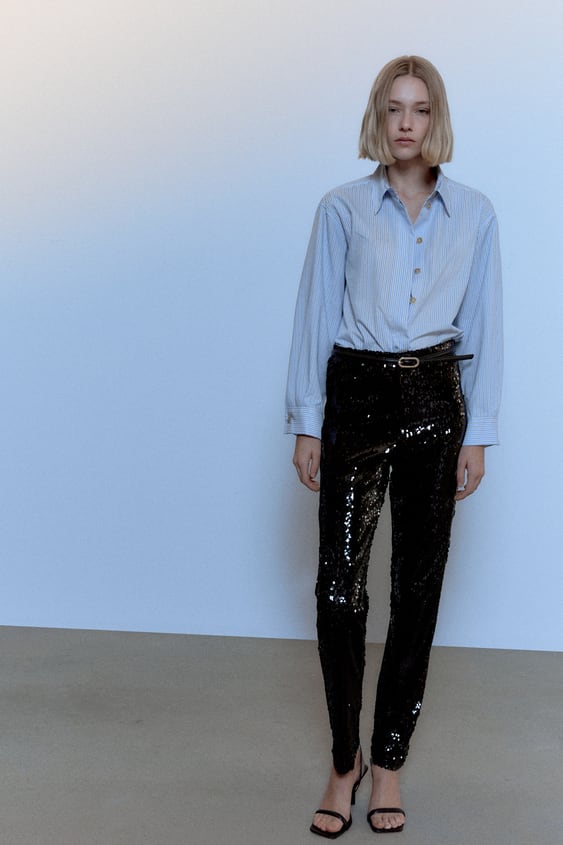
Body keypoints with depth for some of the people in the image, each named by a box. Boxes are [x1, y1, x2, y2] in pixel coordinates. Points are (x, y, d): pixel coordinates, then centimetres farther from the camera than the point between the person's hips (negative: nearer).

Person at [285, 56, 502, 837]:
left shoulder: (473, 214, 5)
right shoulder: (342, 209, 1)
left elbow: (484, 329, 5)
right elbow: (315, 317, 1)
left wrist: (478, 436, 1)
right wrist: (306, 426, -3)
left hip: (435, 400, 1)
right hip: (356, 397, -1)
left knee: (418, 585, 5)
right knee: (339, 583, -4)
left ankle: (389, 760, 19)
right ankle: (345, 761, 13)